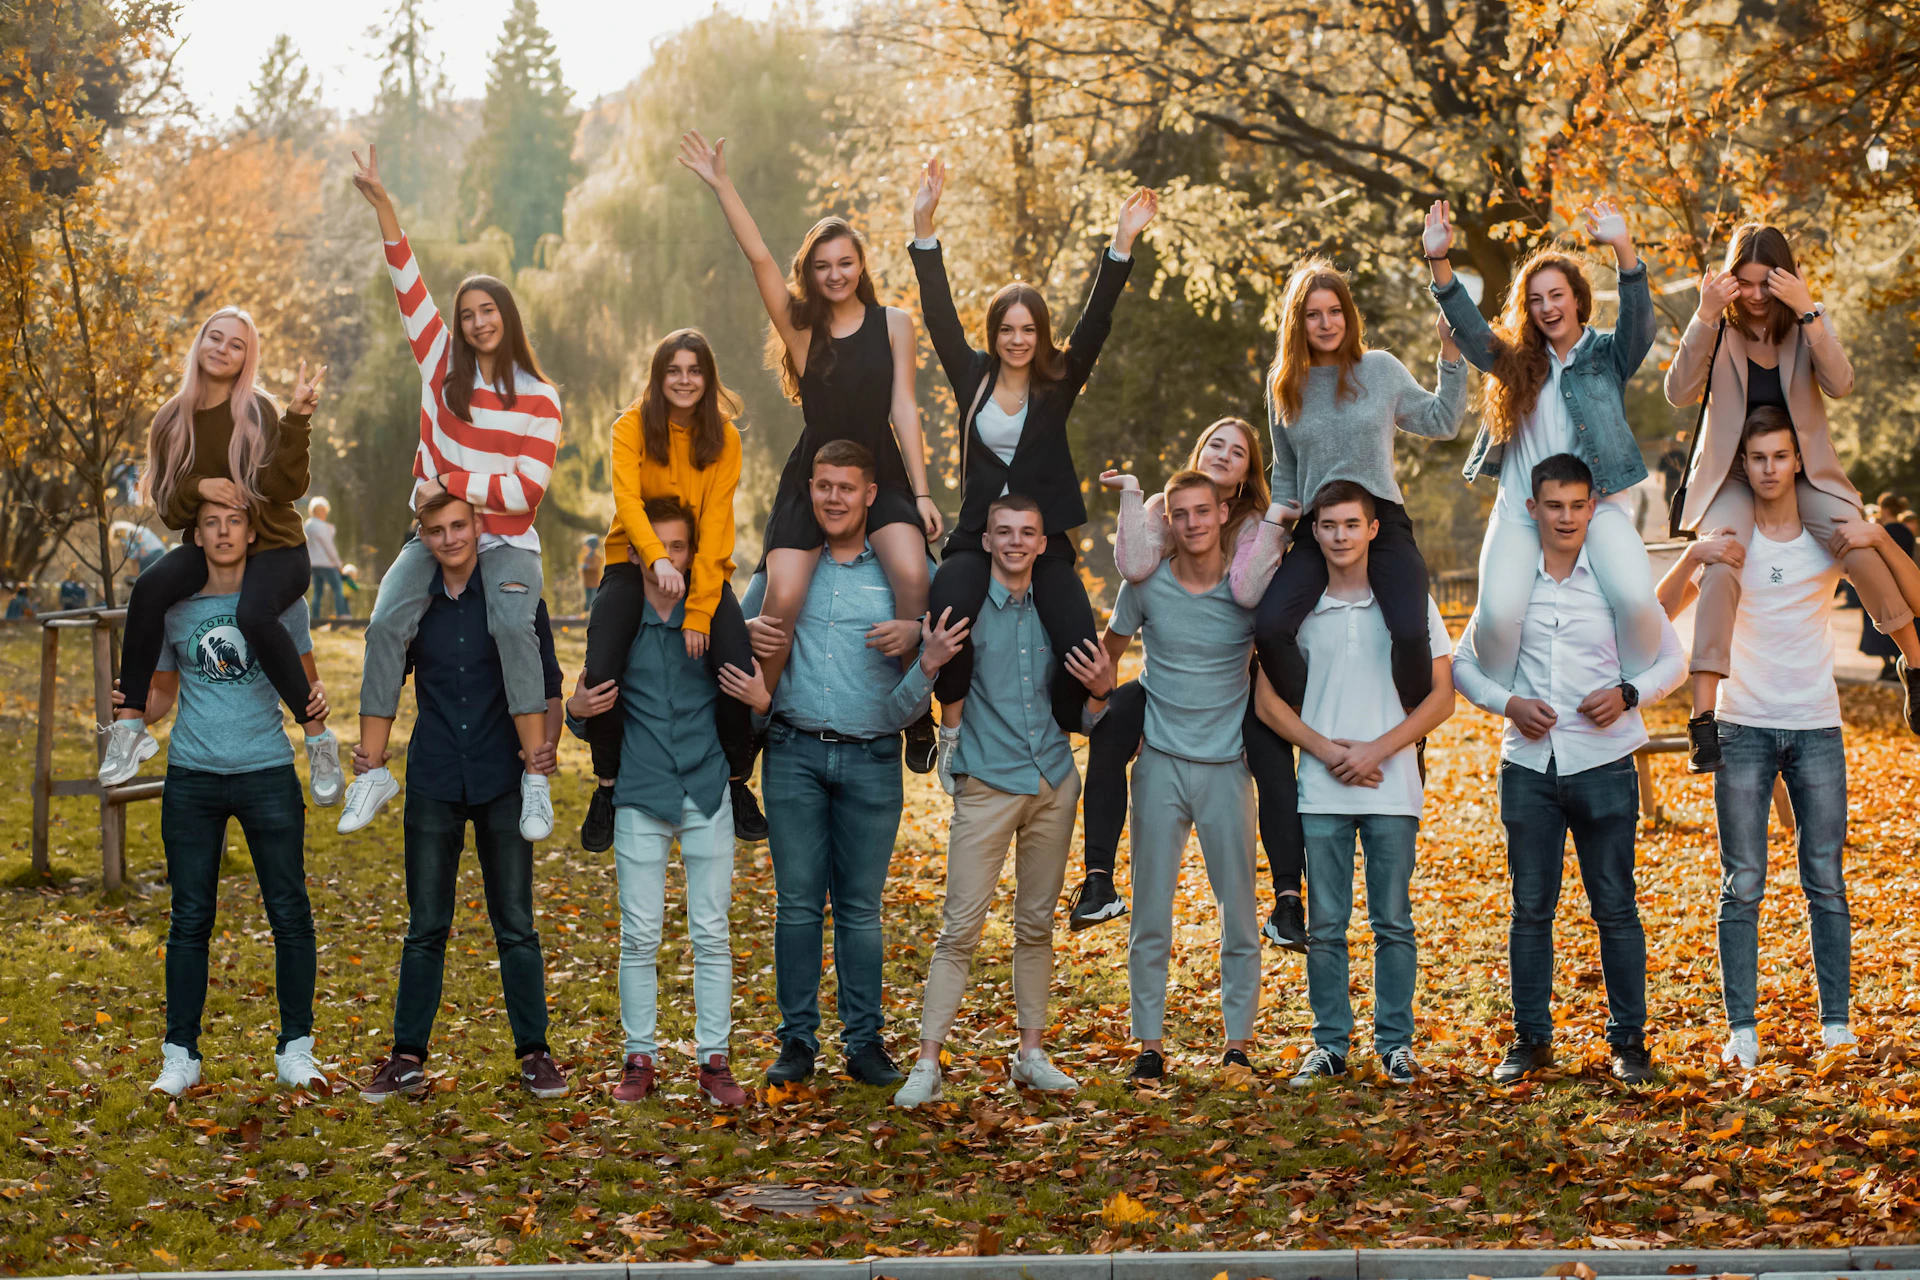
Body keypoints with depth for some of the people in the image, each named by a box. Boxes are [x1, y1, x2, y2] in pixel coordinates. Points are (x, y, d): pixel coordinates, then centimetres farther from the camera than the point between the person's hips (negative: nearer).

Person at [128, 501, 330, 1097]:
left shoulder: (281, 600, 3)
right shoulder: (172, 606, 5)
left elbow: (306, 682, 10)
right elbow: (161, 695, 14)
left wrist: (316, 704, -12)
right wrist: (132, 710, -8)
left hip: (267, 773, -1)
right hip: (192, 778, 1)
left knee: (290, 914, 0)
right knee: (190, 919, 4)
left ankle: (295, 1052, 10)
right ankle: (181, 1056, 10)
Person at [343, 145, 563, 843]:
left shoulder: (539, 399, 1)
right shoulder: (442, 365, 8)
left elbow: (528, 489, -7)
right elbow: (408, 283, 2)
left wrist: (449, 484, -9)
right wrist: (380, 203, -6)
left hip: (505, 542, -3)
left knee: (512, 627, -29)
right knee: (387, 623, -21)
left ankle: (535, 777, -27)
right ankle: (372, 772, -17)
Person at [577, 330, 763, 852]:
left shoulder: (723, 437, -4)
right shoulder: (632, 427, -6)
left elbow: (715, 526, -11)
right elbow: (627, 498, -22)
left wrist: (699, 614, -20)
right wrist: (657, 558, -41)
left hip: (702, 568, 1)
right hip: (634, 562, -1)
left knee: (741, 673, -21)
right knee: (600, 676, -22)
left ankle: (737, 784, 5)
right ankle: (607, 789, 3)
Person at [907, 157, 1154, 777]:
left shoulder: (1059, 382, 8)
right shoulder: (972, 375, 10)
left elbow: (1095, 321, -2)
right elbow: (940, 315, 2)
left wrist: (1122, 242, -14)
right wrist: (924, 226, -8)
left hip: (1046, 539, 0)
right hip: (977, 534, 0)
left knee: (1080, 645, -22)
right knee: (949, 609, -32)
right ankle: (952, 726, -12)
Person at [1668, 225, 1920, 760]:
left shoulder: (1809, 323, 0)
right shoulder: (1718, 329, -3)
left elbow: (1840, 385, -17)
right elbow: (1680, 392, -18)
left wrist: (1808, 312, -27)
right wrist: (1705, 316, -26)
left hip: (1805, 474, 2)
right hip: (1732, 476, -1)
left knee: (1864, 553, -24)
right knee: (1720, 569, -30)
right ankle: (1702, 718, -33)